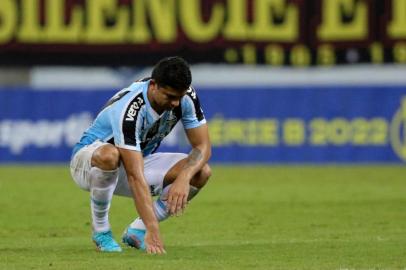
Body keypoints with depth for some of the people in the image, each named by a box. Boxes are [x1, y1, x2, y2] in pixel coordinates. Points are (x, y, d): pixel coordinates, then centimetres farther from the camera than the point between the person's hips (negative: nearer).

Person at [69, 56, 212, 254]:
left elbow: (203, 147, -13)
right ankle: (100, 230, -18)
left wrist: (184, 177, -35)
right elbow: (135, 176, -41)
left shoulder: (185, 95, -18)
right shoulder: (128, 109, -37)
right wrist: (153, 229, -47)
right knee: (109, 156, -43)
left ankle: (137, 231, -4)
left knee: (201, 172, -17)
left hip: (138, 160, 6)